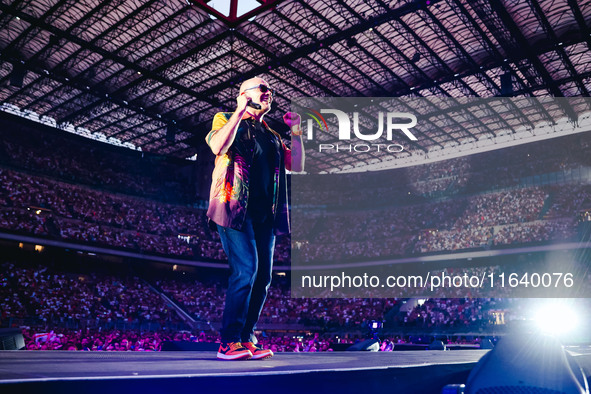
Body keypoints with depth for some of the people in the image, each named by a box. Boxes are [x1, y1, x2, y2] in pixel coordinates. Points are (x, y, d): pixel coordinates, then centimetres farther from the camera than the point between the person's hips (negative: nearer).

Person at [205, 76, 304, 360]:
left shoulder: (271, 135, 25)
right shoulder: (226, 119, 8)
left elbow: (296, 166, 17)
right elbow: (218, 147, -15)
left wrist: (296, 132, 10)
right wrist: (240, 111, -13)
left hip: (265, 213, 7)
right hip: (236, 208, -7)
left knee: (262, 276, 3)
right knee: (245, 270, -18)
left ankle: (247, 338, 13)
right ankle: (230, 342, -9)